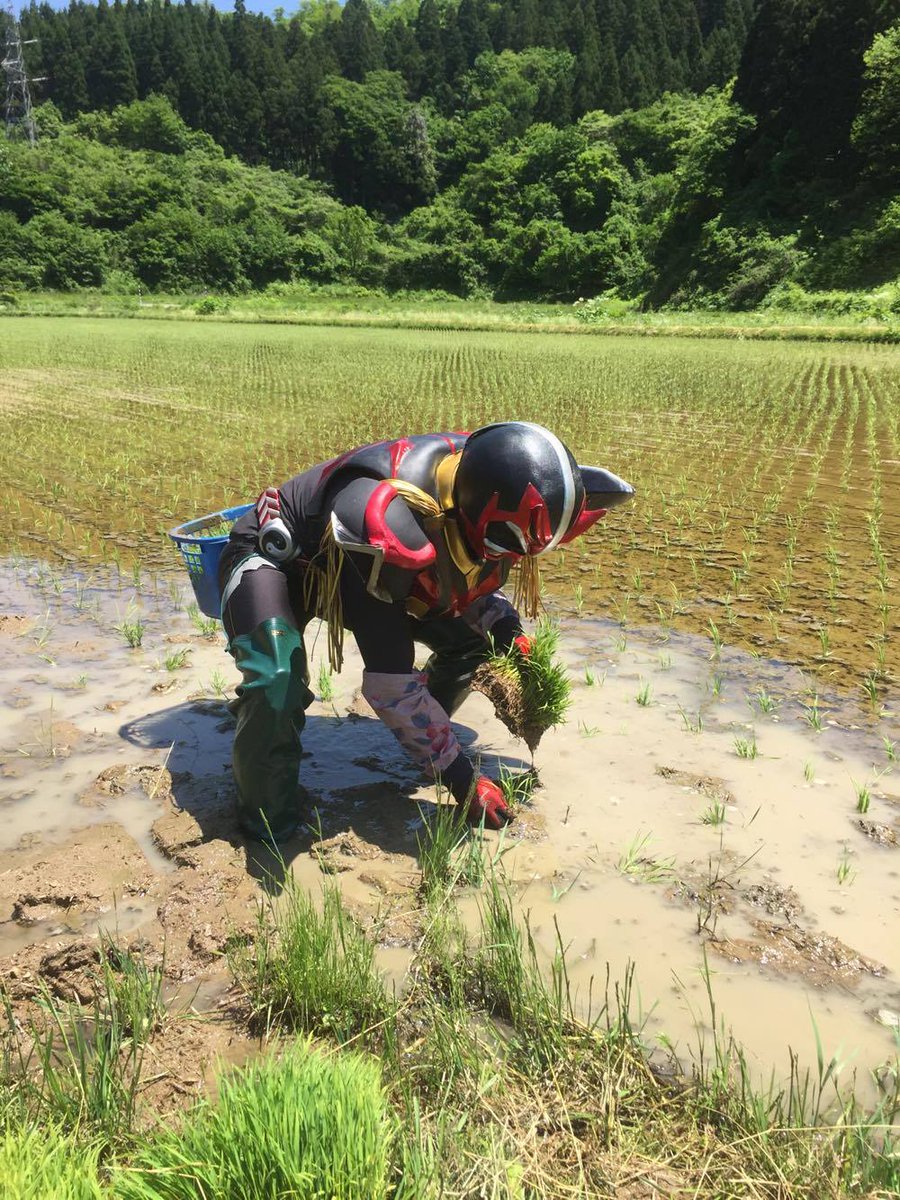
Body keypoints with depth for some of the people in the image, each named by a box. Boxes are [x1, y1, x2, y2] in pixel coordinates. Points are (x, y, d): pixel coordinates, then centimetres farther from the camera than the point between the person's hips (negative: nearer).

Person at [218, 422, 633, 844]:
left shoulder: (476, 484, -20)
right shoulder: (390, 524, -44)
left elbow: (471, 575, 6)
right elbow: (390, 683, -36)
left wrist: (504, 625, -12)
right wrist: (462, 779, -26)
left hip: (348, 562, 7)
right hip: (273, 555, -7)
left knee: (466, 646, -3)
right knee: (278, 684, -34)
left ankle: (422, 741, 20)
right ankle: (267, 825, -8)